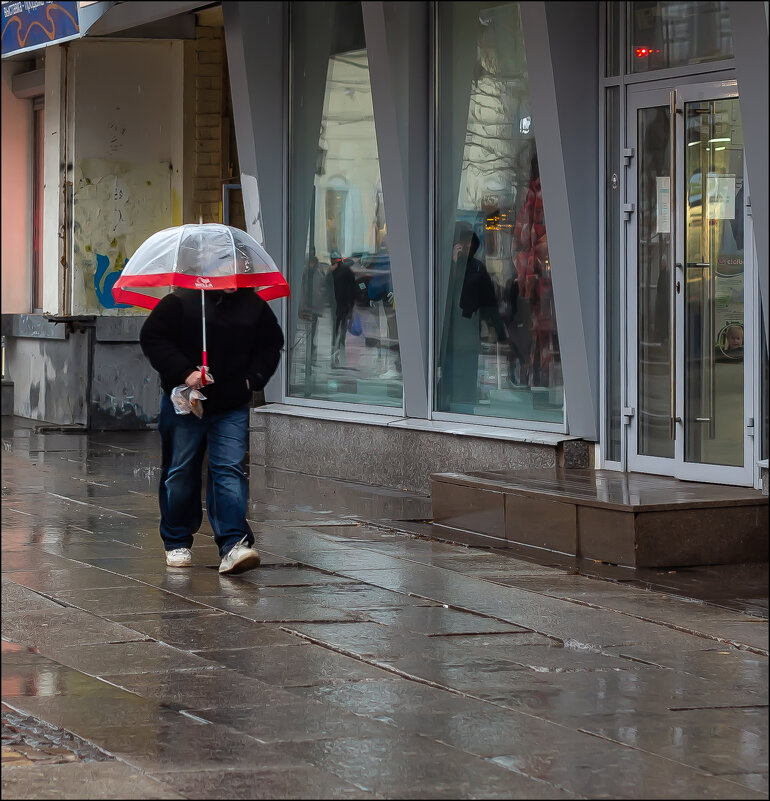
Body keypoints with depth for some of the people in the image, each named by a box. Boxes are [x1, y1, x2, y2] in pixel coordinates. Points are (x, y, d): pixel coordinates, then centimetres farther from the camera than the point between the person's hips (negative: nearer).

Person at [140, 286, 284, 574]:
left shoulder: (254, 306, 4)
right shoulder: (181, 301, -9)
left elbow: (271, 345, 18)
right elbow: (152, 337, -8)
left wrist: (254, 378, 3)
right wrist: (184, 372, -17)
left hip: (232, 408, 2)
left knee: (230, 470, -11)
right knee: (180, 472, 8)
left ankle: (233, 545, -17)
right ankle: (177, 543, 23)